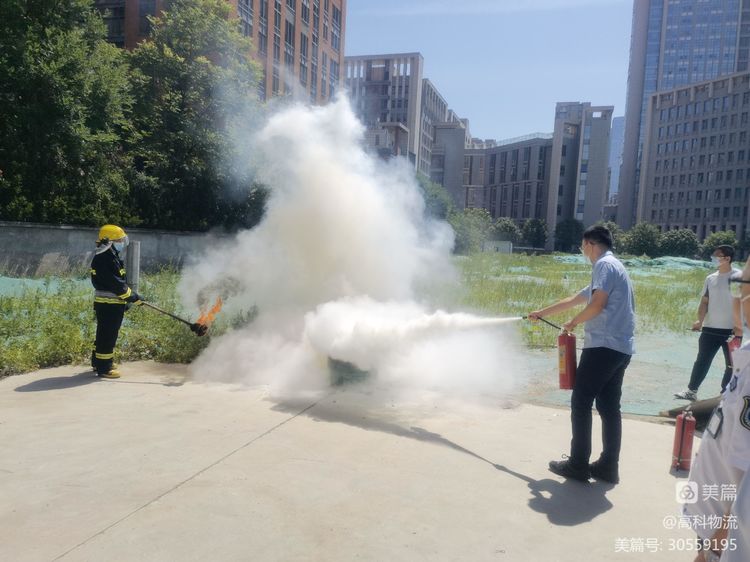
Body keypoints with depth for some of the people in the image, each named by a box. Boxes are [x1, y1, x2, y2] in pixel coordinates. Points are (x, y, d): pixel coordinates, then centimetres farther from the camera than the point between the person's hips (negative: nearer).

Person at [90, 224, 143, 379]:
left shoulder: (105, 257, 14)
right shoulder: (107, 259, -20)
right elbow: (117, 284, -22)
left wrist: (126, 297, 20)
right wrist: (133, 297, -15)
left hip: (103, 302, 11)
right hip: (110, 305, -11)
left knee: (103, 334, 20)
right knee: (108, 336, -4)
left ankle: (98, 363, 33)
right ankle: (103, 369, 4)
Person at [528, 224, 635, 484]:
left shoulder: (604, 265, -7)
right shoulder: (612, 267, 24)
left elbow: (598, 304, -19)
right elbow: (573, 300, 30)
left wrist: (574, 323, -3)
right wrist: (542, 313, 36)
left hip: (604, 345, -9)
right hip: (619, 347, 9)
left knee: (581, 403, -2)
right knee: (609, 406, 11)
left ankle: (578, 465, 4)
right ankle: (609, 466, 15)